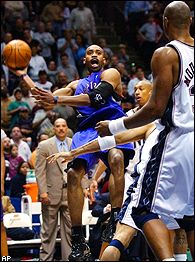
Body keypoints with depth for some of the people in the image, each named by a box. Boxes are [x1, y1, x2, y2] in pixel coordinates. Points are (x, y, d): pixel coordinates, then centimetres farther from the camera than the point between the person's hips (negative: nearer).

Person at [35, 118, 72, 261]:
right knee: (49, 229, 0)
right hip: (52, 193, -3)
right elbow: (40, 170, -3)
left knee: (69, 228, 5)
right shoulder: (44, 146, 1)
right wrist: (43, 192, -11)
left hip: (70, 192, 3)